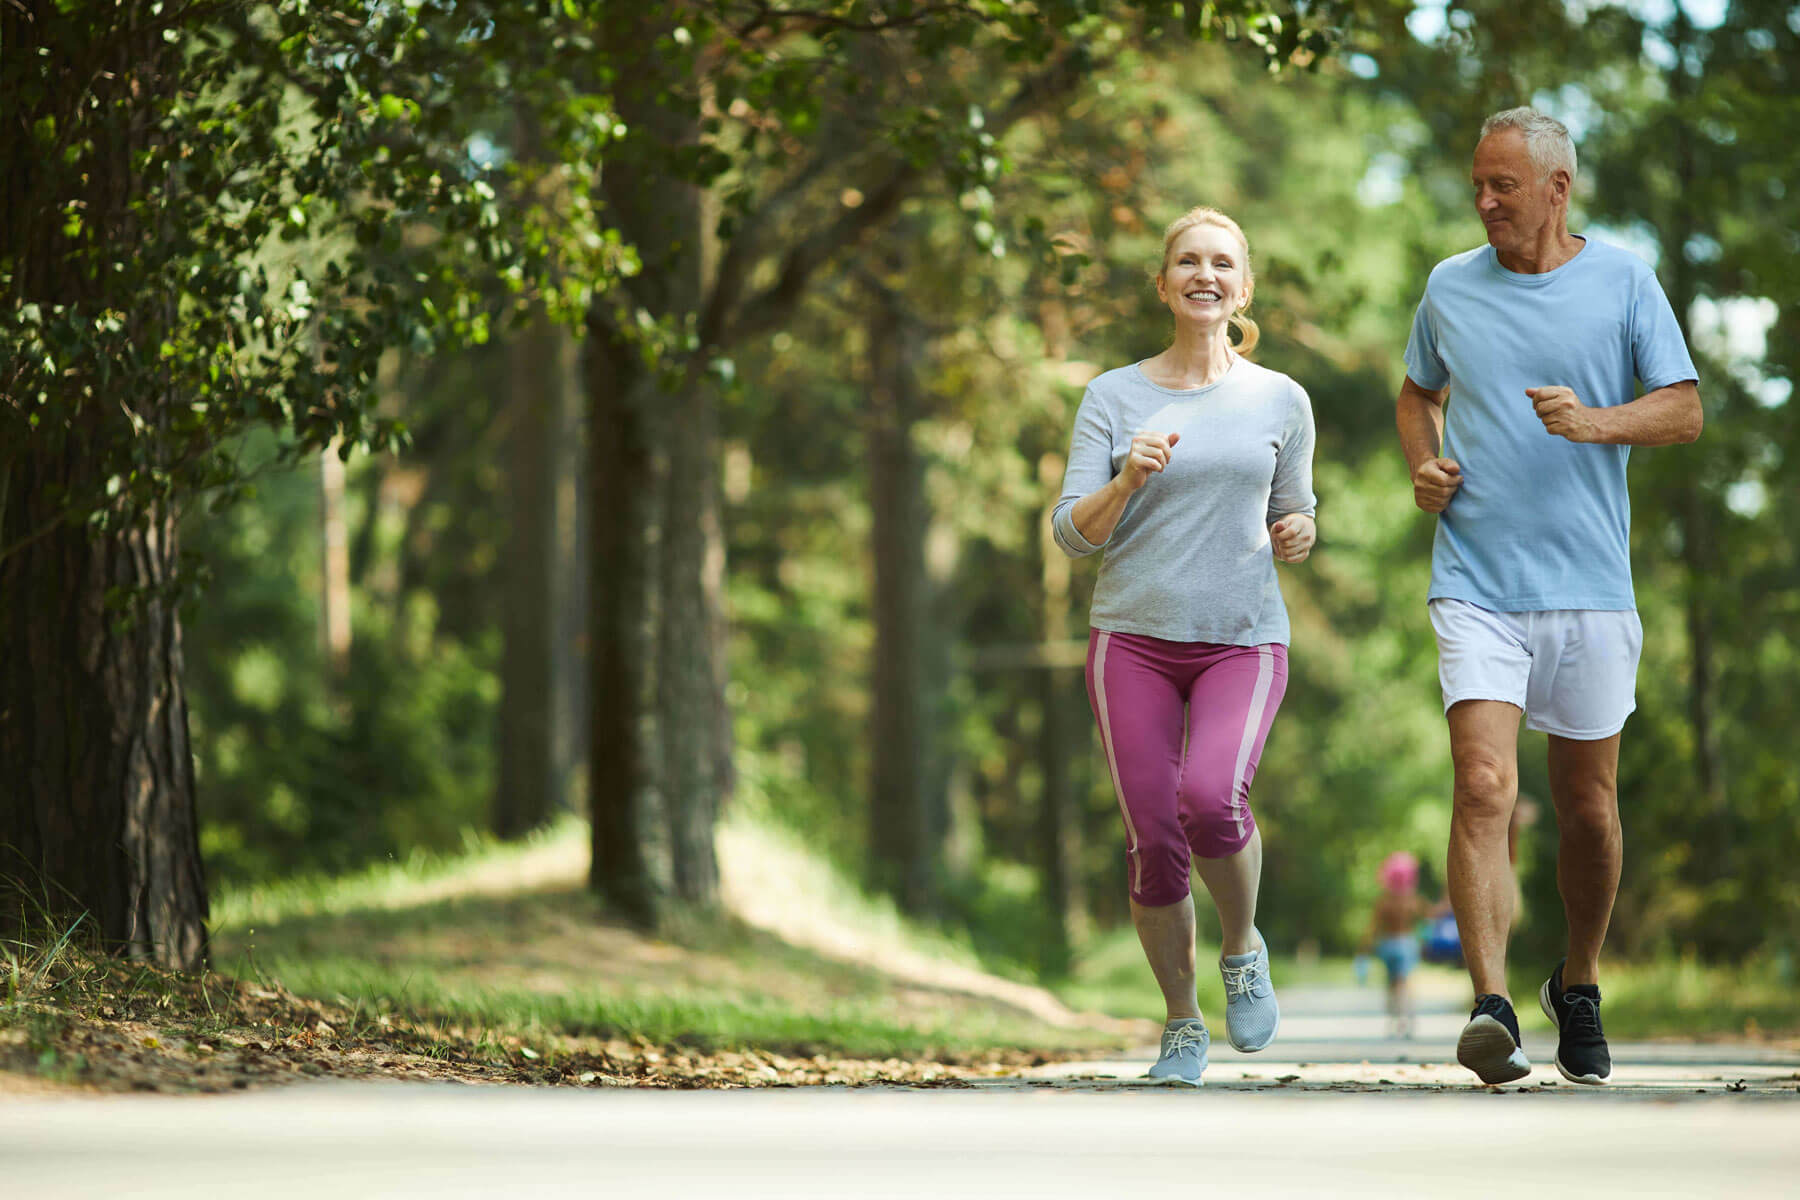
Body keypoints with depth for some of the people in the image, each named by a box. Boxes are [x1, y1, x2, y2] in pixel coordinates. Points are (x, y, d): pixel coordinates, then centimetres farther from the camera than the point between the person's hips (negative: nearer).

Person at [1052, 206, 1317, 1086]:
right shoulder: (1115, 397, 4)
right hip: (1133, 639, 0)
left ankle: (1242, 947, 3)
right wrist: (1127, 479, -18)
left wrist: (1297, 538, -4)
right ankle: (1182, 1024, 15)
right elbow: (1073, 534, 1)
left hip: (1244, 641, 0)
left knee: (1211, 799, -26)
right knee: (1153, 841, -5)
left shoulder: (1280, 402, 8)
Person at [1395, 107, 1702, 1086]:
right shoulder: (1449, 288, 9)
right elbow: (1417, 394, 25)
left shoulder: (1623, 282, 3)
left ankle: (1579, 988, 31)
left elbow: (1684, 410, 1)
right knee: (1483, 790, -17)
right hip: (1476, 589, 0)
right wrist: (1423, 464, 5)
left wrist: (1597, 422, -18)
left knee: (1588, 809, 9)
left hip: (1590, 588, 0)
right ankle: (1490, 1008, -23)